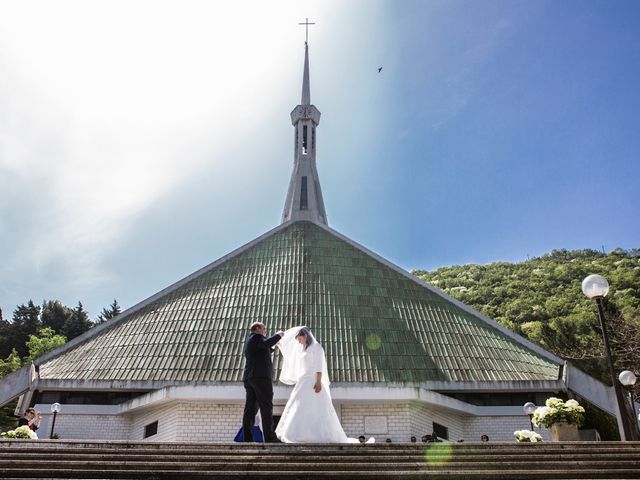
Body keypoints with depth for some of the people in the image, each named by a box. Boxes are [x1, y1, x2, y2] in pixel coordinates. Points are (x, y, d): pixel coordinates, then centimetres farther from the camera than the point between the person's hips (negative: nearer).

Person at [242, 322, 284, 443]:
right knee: (266, 407, -9)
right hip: (261, 376, -9)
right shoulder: (256, 337, -2)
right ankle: (269, 437, -12)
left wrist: (273, 347, 35)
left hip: (249, 378, 9)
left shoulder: (249, 341, 28)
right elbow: (267, 343, -22)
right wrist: (278, 335, -8)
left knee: (250, 409, 3)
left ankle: (247, 438, 0)